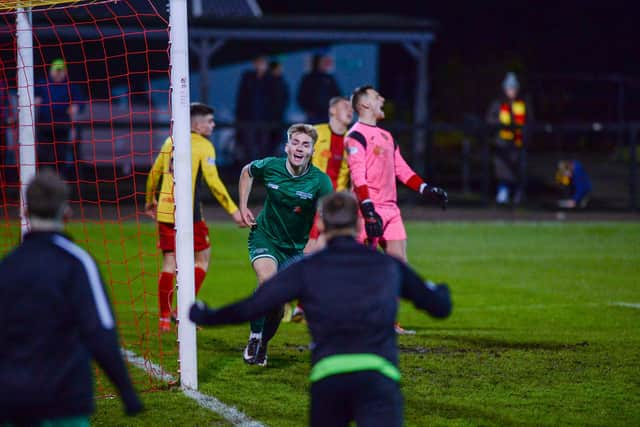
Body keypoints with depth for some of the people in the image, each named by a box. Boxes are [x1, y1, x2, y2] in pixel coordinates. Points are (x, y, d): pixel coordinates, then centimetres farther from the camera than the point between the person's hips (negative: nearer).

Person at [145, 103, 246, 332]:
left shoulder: (170, 142, 13)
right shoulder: (203, 146, -5)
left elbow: (154, 173, 20)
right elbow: (213, 182, -12)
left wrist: (149, 201, 35)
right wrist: (233, 211, -9)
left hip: (165, 211, 5)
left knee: (169, 263, 8)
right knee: (203, 258, 11)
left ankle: (164, 318, 6)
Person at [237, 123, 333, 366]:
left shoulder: (319, 181, -19)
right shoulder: (270, 167, -12)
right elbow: (247, 171, 11)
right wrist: (243, 207, 6)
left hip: (295, 248, 1)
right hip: (265, 237, -1)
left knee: (278, 301, 1)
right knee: (267, 279, -28)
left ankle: (262, 345, 27)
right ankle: (255, 336, -12)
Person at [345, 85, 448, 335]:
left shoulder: (386, 136, 21)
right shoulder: (356, 135, -7)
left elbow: (401, 169, 25)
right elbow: (358, 176, -16)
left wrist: (426, 190, 15)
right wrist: (368, 209, -25)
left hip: (390, 209, 8)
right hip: (371, 211, -8)